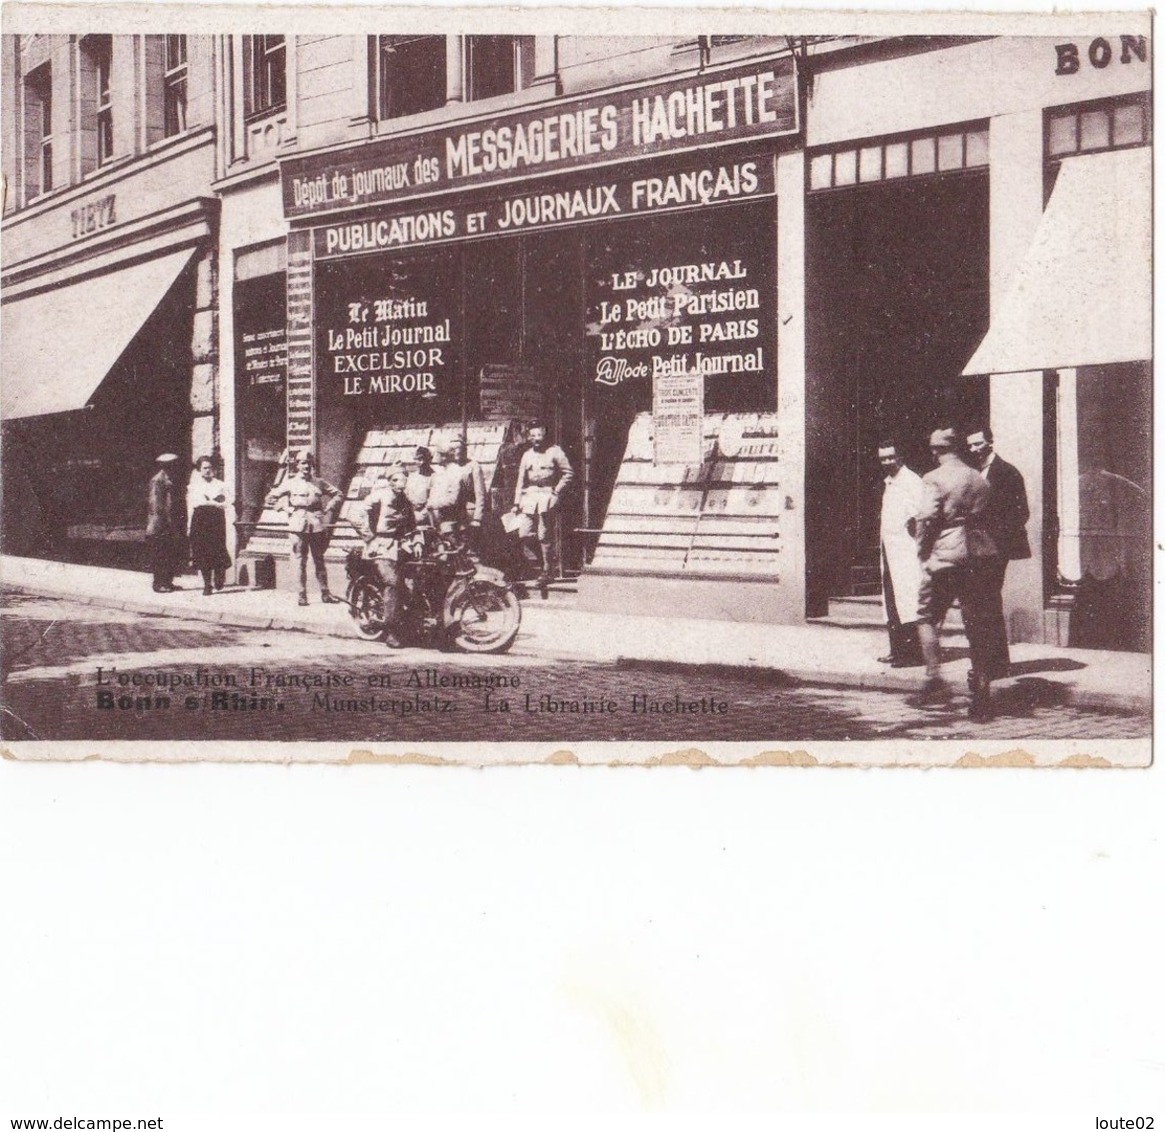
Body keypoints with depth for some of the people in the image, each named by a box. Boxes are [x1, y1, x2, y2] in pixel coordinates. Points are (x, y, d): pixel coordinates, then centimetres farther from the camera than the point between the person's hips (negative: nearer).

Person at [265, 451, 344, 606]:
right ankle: (302, 595, 3)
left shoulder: (319, 482, 10)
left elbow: (339, 494, 17)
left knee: (319, 560, 5)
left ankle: (325, 593, 9)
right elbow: (271, 498, 12)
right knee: (300, 561, -1)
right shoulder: (290, 483, 6)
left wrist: (328, 508, 5)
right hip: (298, 526, -1)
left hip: (317, 525, 1)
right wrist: (287, 509, 4)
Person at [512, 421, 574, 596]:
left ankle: (546, 571, 3)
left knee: (545, 536, -5)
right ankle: (537, 564, 8)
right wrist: (516, 503, 11)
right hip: (529, 497, 4)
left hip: (547, 498, -4)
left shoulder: (554, 452, 3)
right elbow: (520, 480, 17)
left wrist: (557, 491, -5)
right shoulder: (527, 455, 16)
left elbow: (569, 473, 3)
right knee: (524, 534, -8)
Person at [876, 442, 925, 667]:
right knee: (891, 603, 9)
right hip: (888, 551, 9)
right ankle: (897, 650, 14)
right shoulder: (888, 483, 19)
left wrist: (914, 520, -32)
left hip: (906, 549, -9)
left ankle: (914, 653, -12)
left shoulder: (911, 481, -7)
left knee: (906, 600, -12)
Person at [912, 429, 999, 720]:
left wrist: (924, 554, -4)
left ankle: (935, 677, -5)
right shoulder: (980, 480, 12)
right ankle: (981, 693, 6)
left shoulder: (934, 479, -7)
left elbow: (926, 518, -14)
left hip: (946, 554, -5)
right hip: (979, 556, 5)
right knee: (976, 625, 8)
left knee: (927, 618, 9)